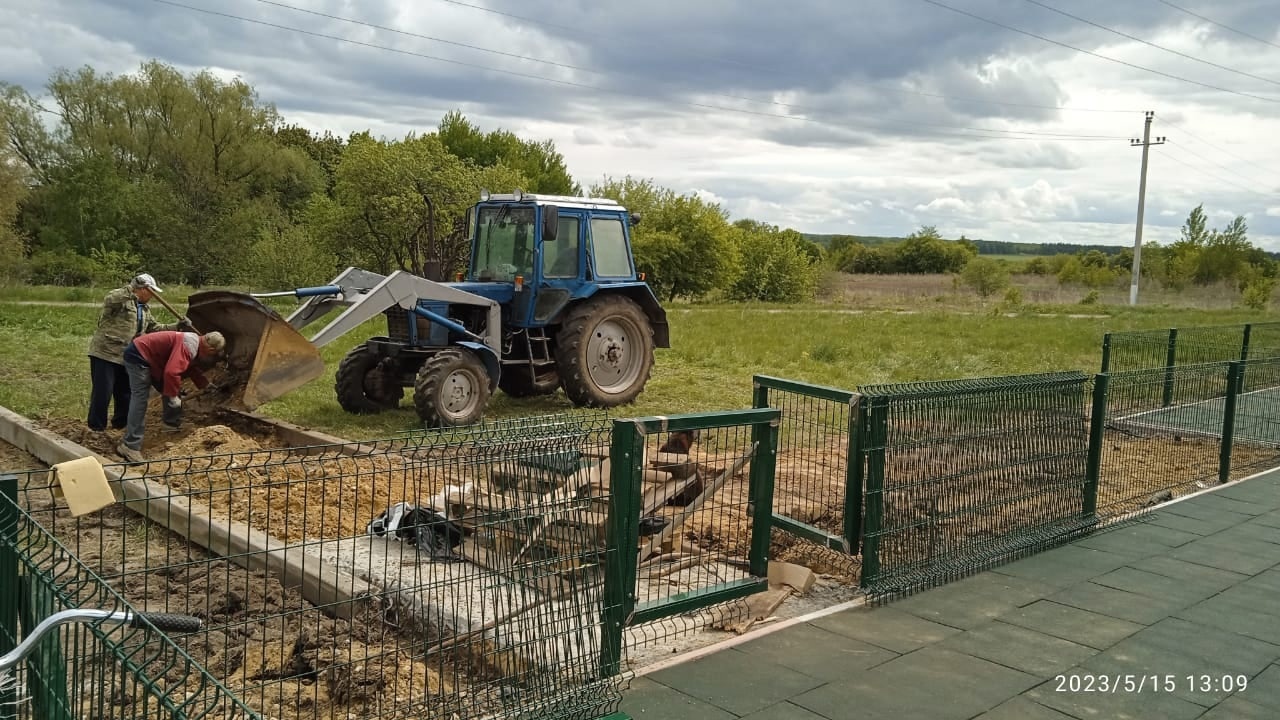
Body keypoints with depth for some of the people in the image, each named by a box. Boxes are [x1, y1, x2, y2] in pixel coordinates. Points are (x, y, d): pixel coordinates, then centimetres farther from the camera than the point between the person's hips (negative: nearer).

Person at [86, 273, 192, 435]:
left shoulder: (145, 310, 17)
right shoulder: (120, 298, -8)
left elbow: (155, 328, 17)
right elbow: (108, 301, -30)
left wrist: (178, 326, 6)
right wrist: (128, 292, -41)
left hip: (126, 357, 8)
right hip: (105, 353, -8)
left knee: (125, 392, 16)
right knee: (102, 392, -5)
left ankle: (121, 422, 30)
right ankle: (96, 428, 5)